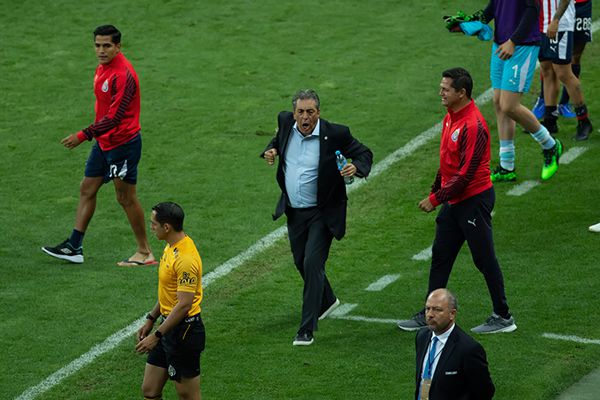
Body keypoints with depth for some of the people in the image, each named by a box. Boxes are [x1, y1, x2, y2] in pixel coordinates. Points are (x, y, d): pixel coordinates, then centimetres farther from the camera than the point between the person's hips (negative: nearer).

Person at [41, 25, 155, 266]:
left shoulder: (123, 75, -23)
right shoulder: (102, 69, 8)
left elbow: (114, 117, -26)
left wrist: (83, 136, -26)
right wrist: (95, 135, 18)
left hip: (123, 144, -9)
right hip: (103, 142, 9)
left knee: (126, 198, -1)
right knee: (87, 189, 11)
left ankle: (145, 253, 10)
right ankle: (74, 247, 17)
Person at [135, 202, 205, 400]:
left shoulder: (186, 259, -24)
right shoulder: (171, 247, 7)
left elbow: (184, 304, -25)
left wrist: (157, 335, -22)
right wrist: (150, 320, 20)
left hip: (184, 331, -10)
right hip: (169, 324, 10)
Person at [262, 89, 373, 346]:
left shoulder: (335, 134, -17)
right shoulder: (286, 123, -4)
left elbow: (364, 154, -6)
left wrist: (356, 168, -28)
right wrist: (270, 150, -3)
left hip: (322, 212, -6)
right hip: (294, 211, 6)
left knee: (313, 263, -15)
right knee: (301, 262, 19)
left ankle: (307, 329, -12)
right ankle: (326, 301, 48)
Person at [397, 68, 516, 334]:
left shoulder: (473, 125, -22)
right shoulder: (450, 118, 8)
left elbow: (466, 173, -24)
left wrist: (436, 199, -19)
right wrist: (435, 190, 18)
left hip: (474, 200, -9)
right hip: (453, 201, 9)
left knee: (485, 260, 0)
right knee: (440, 256, 12)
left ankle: (503, 317, 11)